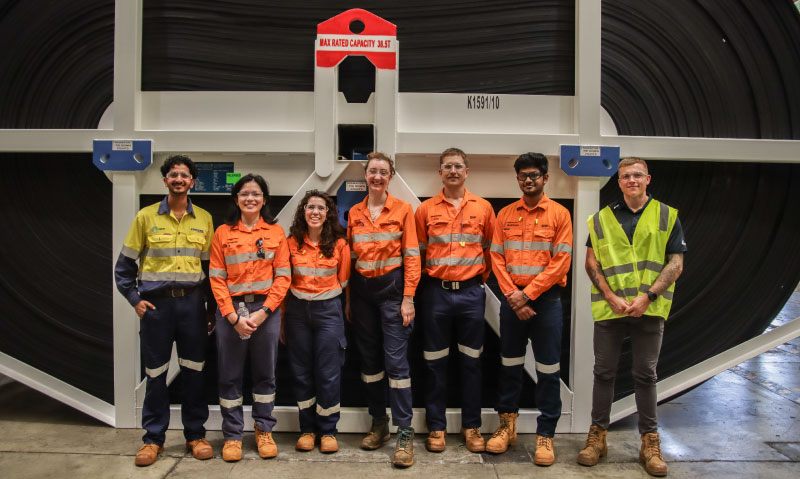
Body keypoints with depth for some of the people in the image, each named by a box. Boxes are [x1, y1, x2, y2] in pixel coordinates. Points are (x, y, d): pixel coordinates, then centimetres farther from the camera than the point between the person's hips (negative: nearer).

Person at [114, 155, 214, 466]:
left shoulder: (204, 219, 6)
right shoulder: (146, 217, 1)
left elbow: (210, 265, 10)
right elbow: (124, 265, 5)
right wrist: (135, 300, -4)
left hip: (192, 301, 1)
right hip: (156, 302, -1)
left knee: (194, 370, 7)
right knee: (156, 373, 6)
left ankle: (195, 434, 21)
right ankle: (153, 438, 20)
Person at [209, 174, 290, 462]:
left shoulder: (276, 232, 4)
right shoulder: (223, 233, 4)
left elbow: (283, 276, 0)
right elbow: (217, 279, 0)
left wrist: (263, 311, -11)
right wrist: (233, 316, -10)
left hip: (266, 310, 0)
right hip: (231, 311, 0)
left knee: (265, 373, 9)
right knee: (230, 375, 6)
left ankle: (264, 430, 25)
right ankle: (232, 435, 19)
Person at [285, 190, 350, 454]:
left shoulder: (339, 244, -2)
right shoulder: (292, 242, 2)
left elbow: (343, 281, 5)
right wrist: (281, 317, 2)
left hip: (328, 310, -1)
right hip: (297, 310, 2)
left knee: (328, 373, 1)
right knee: (302, 372, 8)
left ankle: (328, 430, 16)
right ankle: (307, 429, 22)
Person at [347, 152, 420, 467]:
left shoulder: (402, 210, -2)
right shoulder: (354, 213, 9)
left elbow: (411, 256, -5)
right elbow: (350, 257, 10)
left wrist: (408, 298, -12)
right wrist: (347, 299, 7)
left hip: (392, 287, -4)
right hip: (362, 290, 4)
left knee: (395, 360, -7)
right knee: (369, 358, 11)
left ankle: (404, 433, 2)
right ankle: (379, 424, 25)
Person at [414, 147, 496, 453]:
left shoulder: (483, 208, 6)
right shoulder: (426, 209, 3)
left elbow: (491, 250, 11)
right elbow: (418, 253, 6)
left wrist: (480, 277, 5)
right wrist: (430, 279, 1)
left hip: (471, 291, 1)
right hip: (436, 291, 0)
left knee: (471, 361, 7)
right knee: (435, 362, 6)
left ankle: (471, 427, 20)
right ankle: (436, 427, 18)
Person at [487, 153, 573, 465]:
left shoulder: (559, 214, -1)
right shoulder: (505, 215, 7)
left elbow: (561, 261, -8)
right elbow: (497, 258, 2)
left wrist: (528, 293, -13)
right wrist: (511, 294, -10)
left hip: (546, 299, -2)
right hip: (512, 299, 3)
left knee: (548, 370, 2)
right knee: (510, 365, 12)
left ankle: (545, 434, 13)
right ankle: (507, 425, 25)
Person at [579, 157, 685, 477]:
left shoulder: (667, 217, 5)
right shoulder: (601, 218, 6)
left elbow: (676, 263, 0)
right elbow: (591, 262, 4)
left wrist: (647, 296, -12)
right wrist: (611, 297, -8)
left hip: (649, 309, -1)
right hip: (608, 308, 1)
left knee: (645, 375, 8)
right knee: (604, 373, 8)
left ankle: (650, 442, 20)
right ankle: (597, 436, 20)